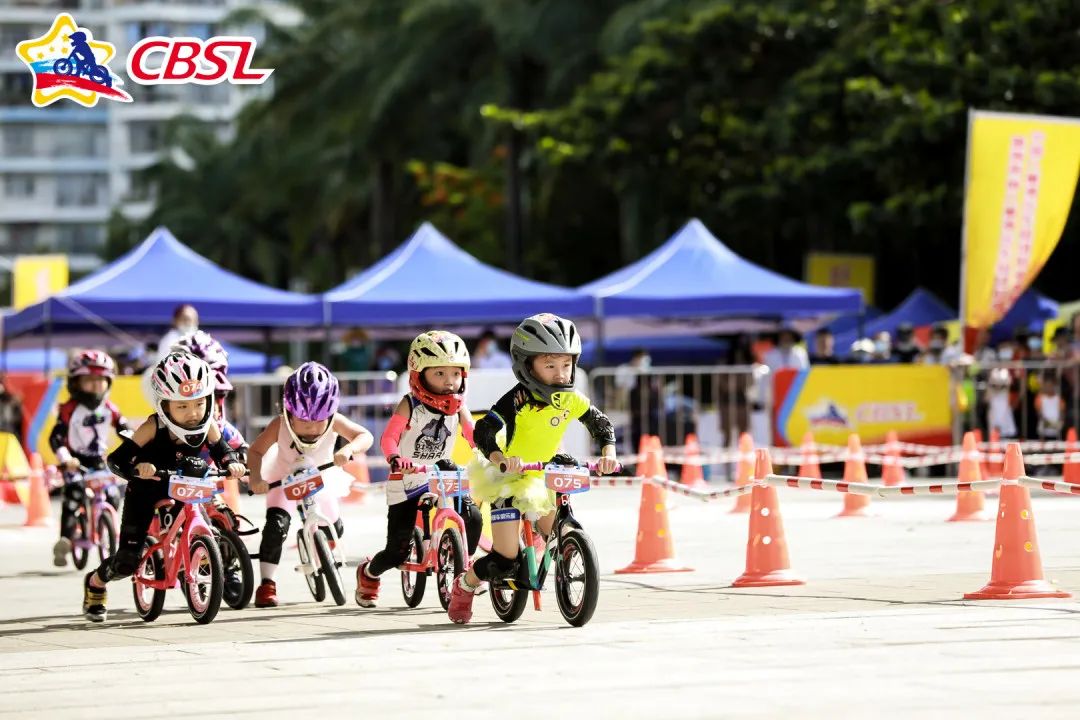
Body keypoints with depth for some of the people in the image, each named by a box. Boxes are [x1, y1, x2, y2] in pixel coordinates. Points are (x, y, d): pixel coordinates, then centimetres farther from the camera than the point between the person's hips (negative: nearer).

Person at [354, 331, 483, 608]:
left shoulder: (457, 405, -3)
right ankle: (368, 574, 30)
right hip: (407, 482, -4)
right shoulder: (410, 405, -16)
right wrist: (395, 458, -42)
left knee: (472, 517, -22)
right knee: (397, 552, -4)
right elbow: (388, 438, -21)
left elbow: (472, 435, -2)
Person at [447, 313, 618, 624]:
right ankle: (464, 585, 19)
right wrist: (499, 458, -50)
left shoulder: (571, 399, -5)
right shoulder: (519, 400, -23)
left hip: (544, 479, 6)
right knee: (503, 561, -10)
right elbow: (483, 431, -31)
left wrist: (608, 453, -12)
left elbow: (601, 424, 7)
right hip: (510, 481, -6)